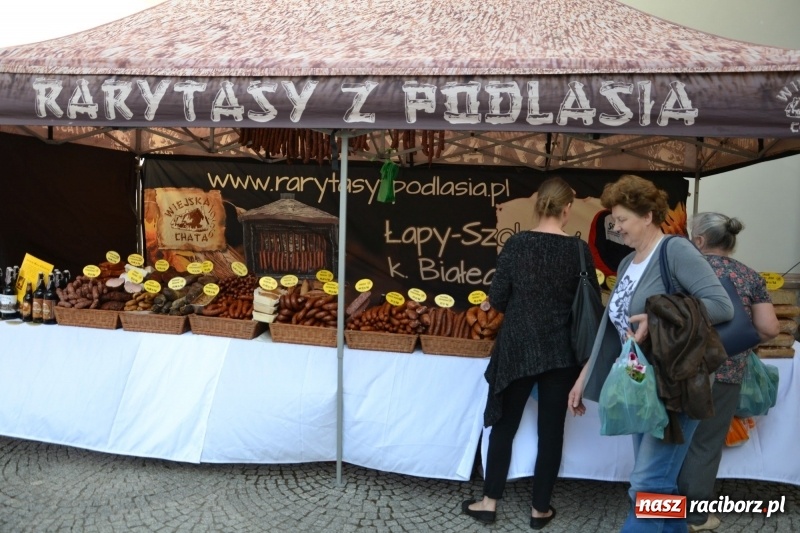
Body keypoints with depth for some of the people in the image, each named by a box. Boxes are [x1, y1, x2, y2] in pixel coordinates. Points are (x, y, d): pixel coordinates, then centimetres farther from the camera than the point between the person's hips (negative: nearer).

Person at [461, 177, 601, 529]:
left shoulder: (516, 245, -7)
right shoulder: (579, 250, -7)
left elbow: (496, 300, -4)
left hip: (518, 349, 0)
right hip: (561, 352, 0)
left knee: (504, 425, 13)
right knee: (551, 429, 11)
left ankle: (490, 502, 20)